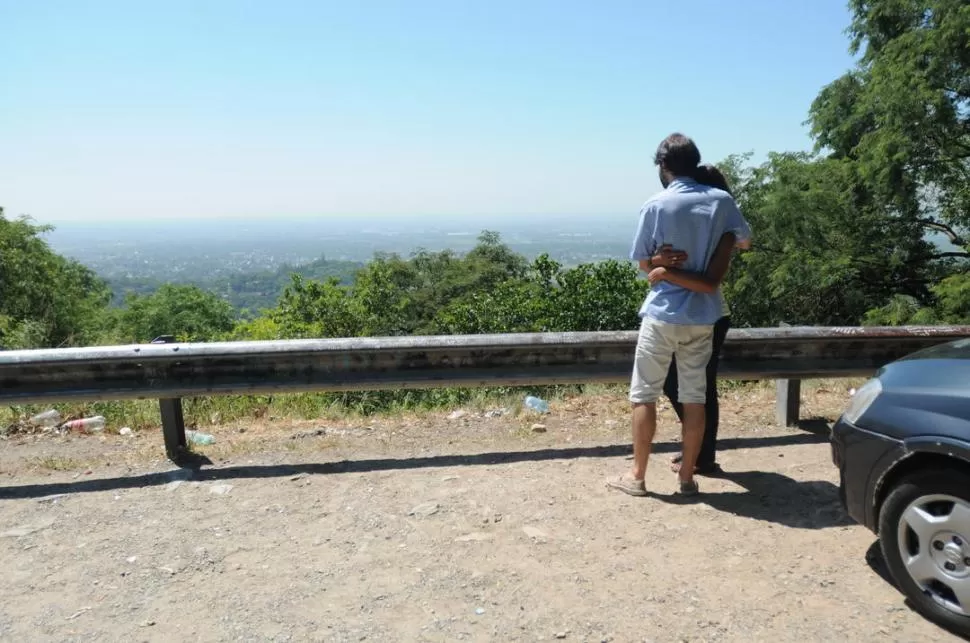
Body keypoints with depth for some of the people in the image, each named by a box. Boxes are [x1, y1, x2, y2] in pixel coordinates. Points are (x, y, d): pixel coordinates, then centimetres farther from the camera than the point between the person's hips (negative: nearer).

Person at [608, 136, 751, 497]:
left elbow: (644, 264, -2)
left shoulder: (656, 206, -9)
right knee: (694, 396, 10)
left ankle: (636, 476, 12)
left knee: (644, 395, 6)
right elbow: (742, 238, 18)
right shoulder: (721, 201, 1)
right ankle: (687, 477, 16)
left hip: (662, 314, -3)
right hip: (702, 316, 4)